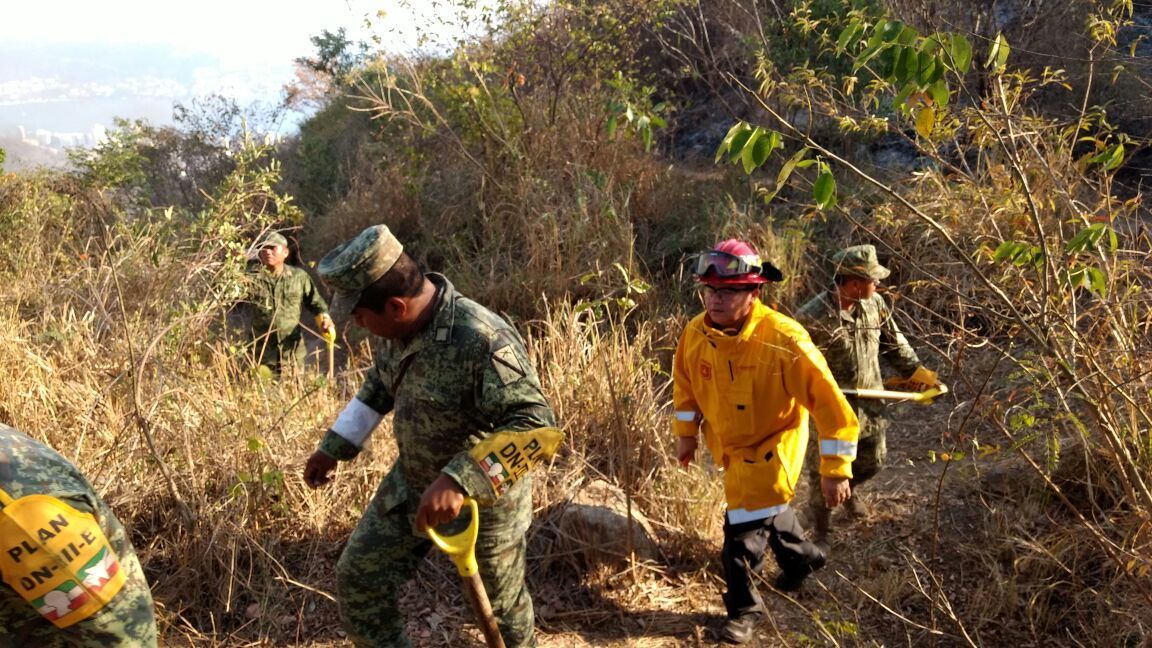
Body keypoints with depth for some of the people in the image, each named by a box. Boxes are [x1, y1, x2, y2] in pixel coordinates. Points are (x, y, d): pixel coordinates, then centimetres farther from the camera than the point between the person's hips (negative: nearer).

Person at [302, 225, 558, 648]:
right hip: (410, 484, 7)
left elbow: (534, 423, -37)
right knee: (357, 579, 11)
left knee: (500, 601, 17)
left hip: (483, 498, -7)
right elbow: (380, 384, 13)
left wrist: (458, 482, -45)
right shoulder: (403, 326, -8)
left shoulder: (482, 341, -34)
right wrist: (333, 447, 14)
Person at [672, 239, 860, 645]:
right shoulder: (696, 333, -17)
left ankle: (745, 609, 21)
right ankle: (803, 557, 57)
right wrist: (686, 433, 10)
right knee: (766, 510, 27)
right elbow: (686, 383, 5)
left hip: (770, 447, -6)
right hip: (729, 444, 6)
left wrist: (835, 469, -26)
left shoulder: (783, 340, -33)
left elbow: (829, 403, -28)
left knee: (743, 532, -5)